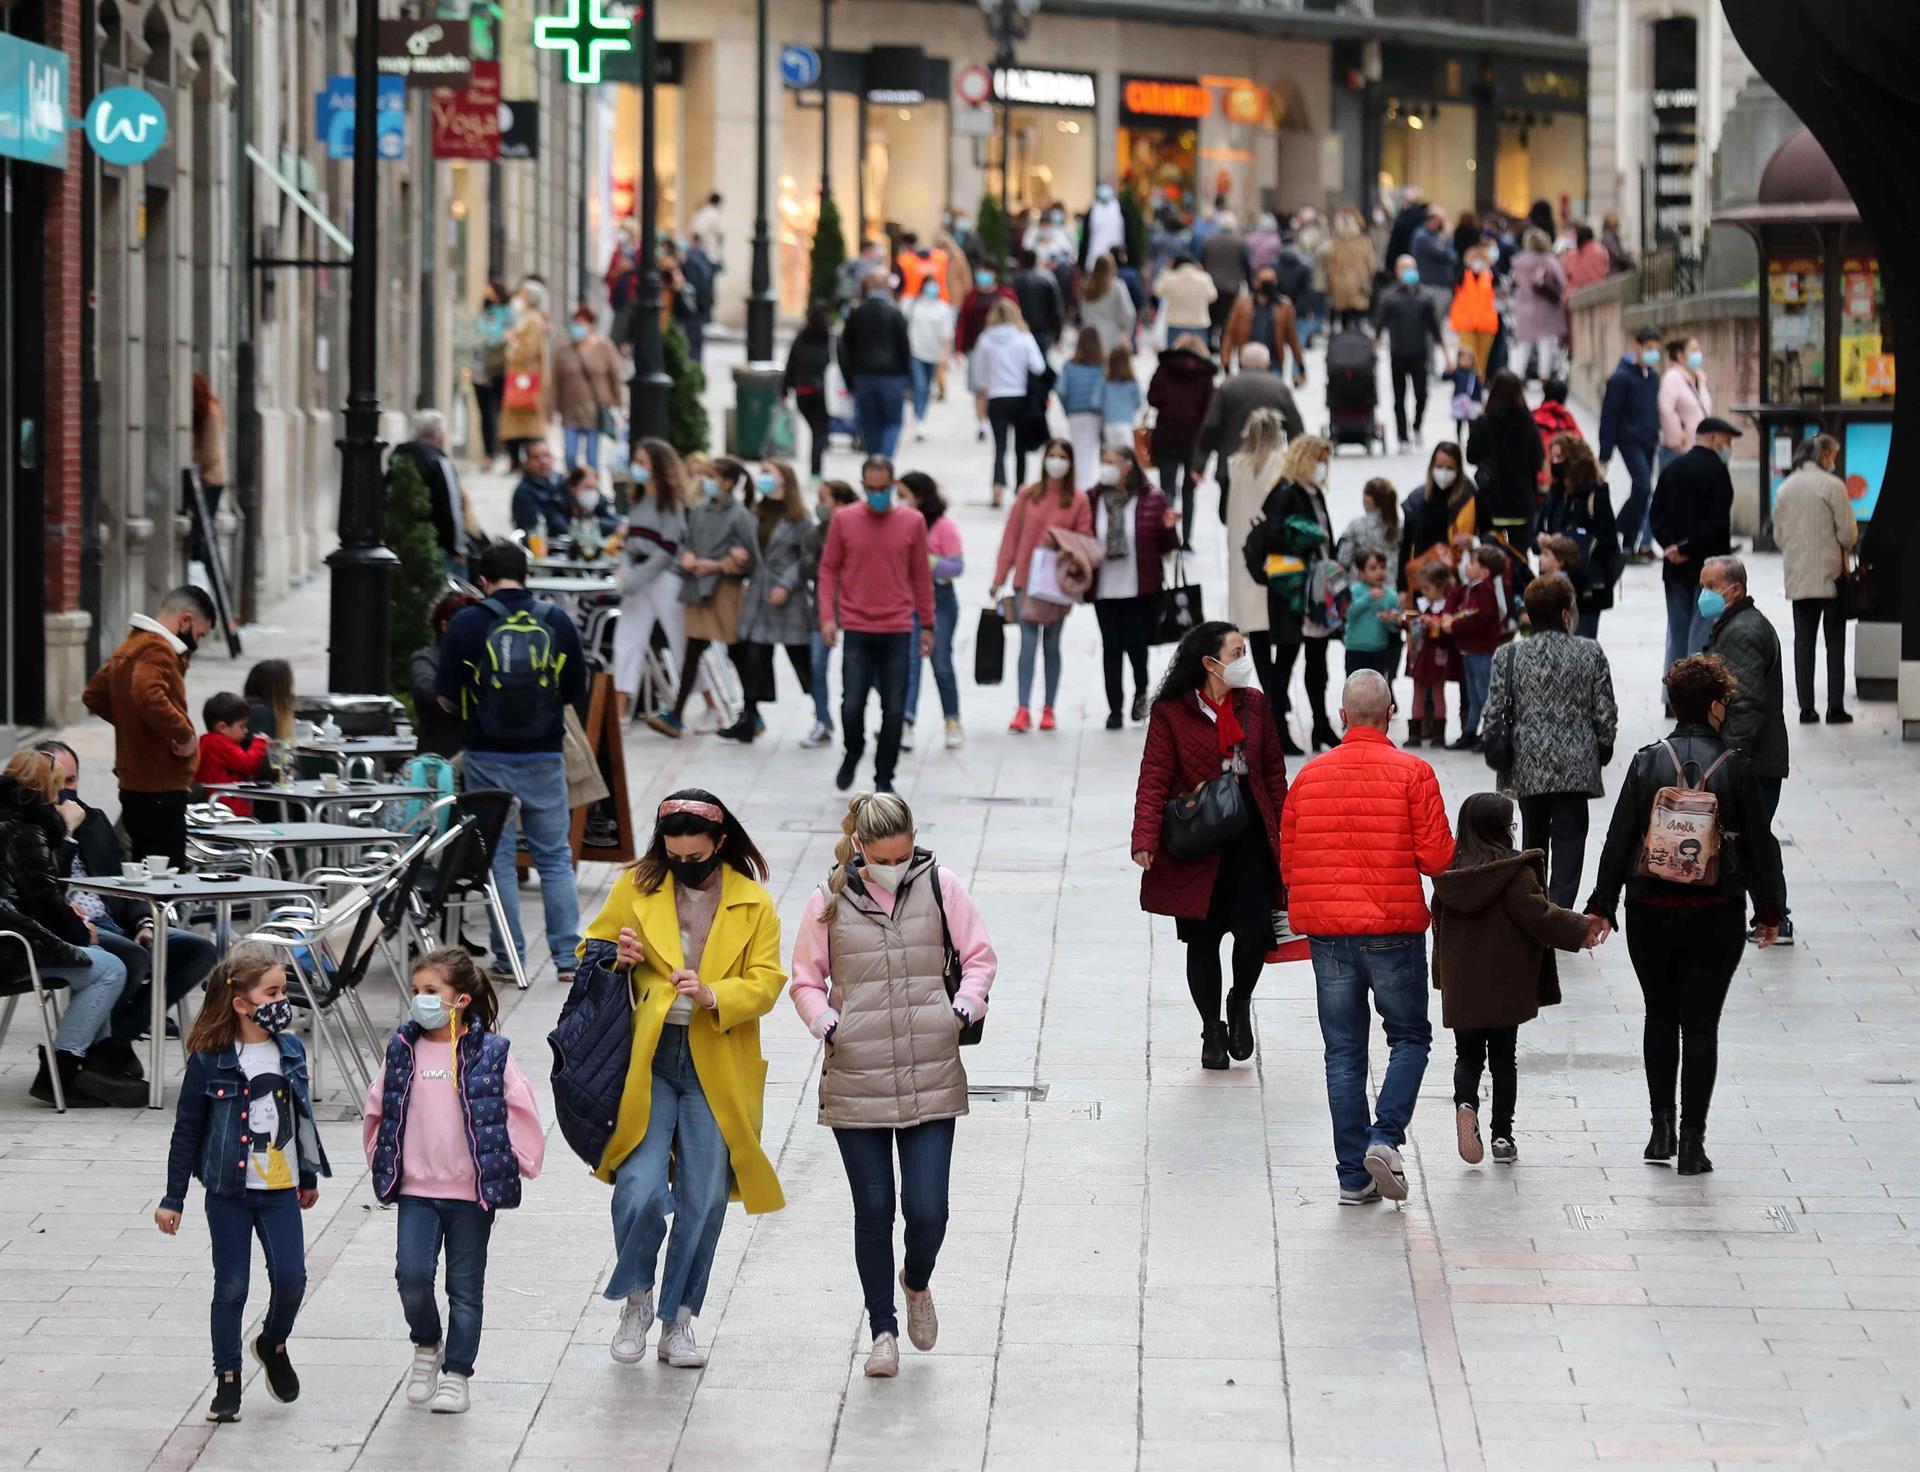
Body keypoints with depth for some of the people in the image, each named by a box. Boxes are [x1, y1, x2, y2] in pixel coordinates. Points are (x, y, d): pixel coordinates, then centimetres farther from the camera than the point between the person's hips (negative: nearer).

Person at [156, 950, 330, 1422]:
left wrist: (309, 1176, 23)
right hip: (229, 1191, -3)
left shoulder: (290, 1051, 2)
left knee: (290, 1278, -6)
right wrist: (172, 1199, -3)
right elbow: (187, 1130, -4)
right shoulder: (210, 1061, -10)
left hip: (281, 1188, 3)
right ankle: (227, 1380, 14)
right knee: (231, 1286, 2)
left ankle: (273, 1344, 23)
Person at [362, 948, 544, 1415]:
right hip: (416, 1189, 2)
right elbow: (375, 1109, 15)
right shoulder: (403, 1051, 4)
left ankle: (457, 1373, 15)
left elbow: (521, 1110, 0)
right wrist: (381, 1159, 9)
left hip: (473, 1192, -2)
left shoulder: (490, 1053, -5)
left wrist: (517, 1162, -3)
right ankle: (426, 1346, 16)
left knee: (465, 1287, 5)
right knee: (412, 1275, -11)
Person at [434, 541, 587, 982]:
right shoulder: (558, 622, -2)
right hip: (545, 758, 1)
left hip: (488, 758, -1)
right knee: (555, 858, 10)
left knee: (497, 858, 7)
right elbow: (576, 692, 5)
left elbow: (446, 696, -3)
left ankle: (509, 957, 8)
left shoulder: (466, 624, -7)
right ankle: (568, 956, 5)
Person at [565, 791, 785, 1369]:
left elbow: (765, 983, -2)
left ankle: (678, 1320, 19)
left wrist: (714, 996, -21)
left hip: (716, 1067, 1)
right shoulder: (635, 888, 4)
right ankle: (635, 1299, 13)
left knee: (704, 1200, 2)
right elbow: (593, 949, 15)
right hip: (646, 1059, 0)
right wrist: (617, 960, -8)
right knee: (640, 1188, -12)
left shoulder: (753, 904, 3)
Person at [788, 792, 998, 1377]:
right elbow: (806, 979, 10)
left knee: (927, 1210, -4)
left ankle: (918, 1283, 30)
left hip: (931, 1079, 0)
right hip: (856, 1081, 0)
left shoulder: (939, 886, 1)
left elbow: (980, 956, 10)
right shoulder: (830, 901, 1)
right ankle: (883, 1330, 18)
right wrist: (827, 1024, -7)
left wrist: (963, 1010, -6)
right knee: (873, 1209, 3)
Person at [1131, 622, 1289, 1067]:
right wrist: (1145, 839, -21)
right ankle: (1212, 1030, 22)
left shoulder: (1254, 705, 8)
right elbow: (1154, 780, -9)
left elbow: (1274, 772, 14)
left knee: (1255, 931, -11)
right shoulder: (1171, 713, -6)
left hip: (1250, 839, 3)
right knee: (1203, 940, 5)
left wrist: (1284, 831, 11)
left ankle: (1241, 1003, 19)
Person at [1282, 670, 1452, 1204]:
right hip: (1394, 929, -3)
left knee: (1343, 1053, 8)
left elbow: (1287, 864, 7)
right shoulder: (1412, 773, -8)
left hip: (1326, 931, 3)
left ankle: (1353, 1175, 7)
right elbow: (1437, 858, -10)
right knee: (1410, 1037, 13)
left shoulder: (1309, 776, 3)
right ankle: (1385, 1139, -8)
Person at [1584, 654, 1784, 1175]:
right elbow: (1760, 843, -1)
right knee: (1700, 1023, 3)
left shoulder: (1646, 763, -3)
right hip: (1716, 915, -2)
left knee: (1660, 1016, 17)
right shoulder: (1734, 766, -7)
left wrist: (1603, 906, 5)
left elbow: (1619, 839, -1)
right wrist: (1767, 910, 10)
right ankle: (1691, 1141, -1)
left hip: (1651, 913, 2)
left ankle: (1662, 1128, 17)